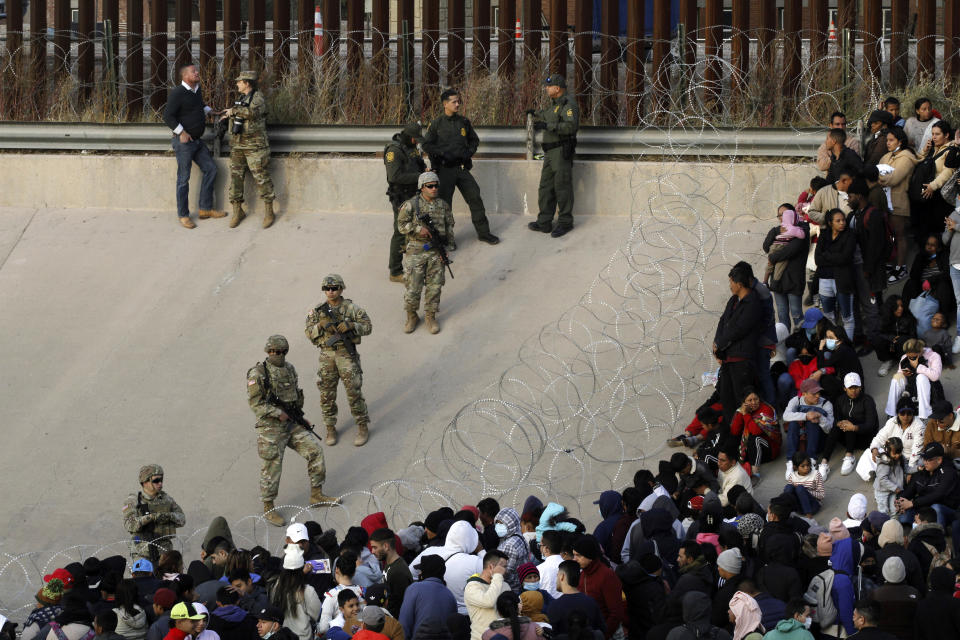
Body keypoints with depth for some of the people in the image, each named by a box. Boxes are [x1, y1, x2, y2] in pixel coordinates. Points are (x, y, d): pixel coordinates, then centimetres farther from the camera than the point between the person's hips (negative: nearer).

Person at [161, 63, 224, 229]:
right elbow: (168, 116, -20)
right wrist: (181, 132, -21)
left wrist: (210, 111, 16)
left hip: (196, 141, 9)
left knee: (210, 169, 8)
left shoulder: (197, 90, 9)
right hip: (184, 142, -9)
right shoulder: (178, 93, -17)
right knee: (184, 178, -2)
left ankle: (205, 209, 16)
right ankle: (183, 215, 7)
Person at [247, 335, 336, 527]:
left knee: (314, 451, 1)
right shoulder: (258, 374, -14)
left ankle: (316, 495, 14)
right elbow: (255, 403, -17)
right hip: (271, 428, -6)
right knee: (271, 468, -2)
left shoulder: (289, 369, 8)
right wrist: (278, 413, -19)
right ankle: (268, 509, 12)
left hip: (292, 424, 7)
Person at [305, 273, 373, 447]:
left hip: (347, 354, -3)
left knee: (354, 391, -4)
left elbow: (367, 326, -3)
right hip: (327, 356, 3)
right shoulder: (318, 311, 3)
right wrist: (321, 325, -19)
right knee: (327, 394, 4)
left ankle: (363, 426, 7)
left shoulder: (351, 308, -3)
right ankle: (330, 428, 17)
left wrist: (351, 325, -20)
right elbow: (309, 333, 1)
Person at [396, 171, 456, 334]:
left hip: (436, 250, 3)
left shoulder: (443, 205, 5)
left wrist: (444, 238, -4)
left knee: (434, 286, 6)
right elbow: (401, 225, -6)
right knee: (413, 286, 0)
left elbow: (449, 225, 13)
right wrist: (419, 229, -20)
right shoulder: (410, 205, -6)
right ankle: (411, 317, 19)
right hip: (415, 251, -3)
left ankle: (430, 317, 20)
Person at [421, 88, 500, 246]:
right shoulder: (437, 123, -3)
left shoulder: (463, 122, 8)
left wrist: (469, 152, 1)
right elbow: (426, 144, -2)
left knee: (475, 197, -1)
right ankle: (446, 237, 12)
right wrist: (444, 154, -14)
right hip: (444, 169, -3)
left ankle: (483, 232, 9)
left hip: (462, 167, 3)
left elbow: (474, 140, 20)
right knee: (444, 203, 1)